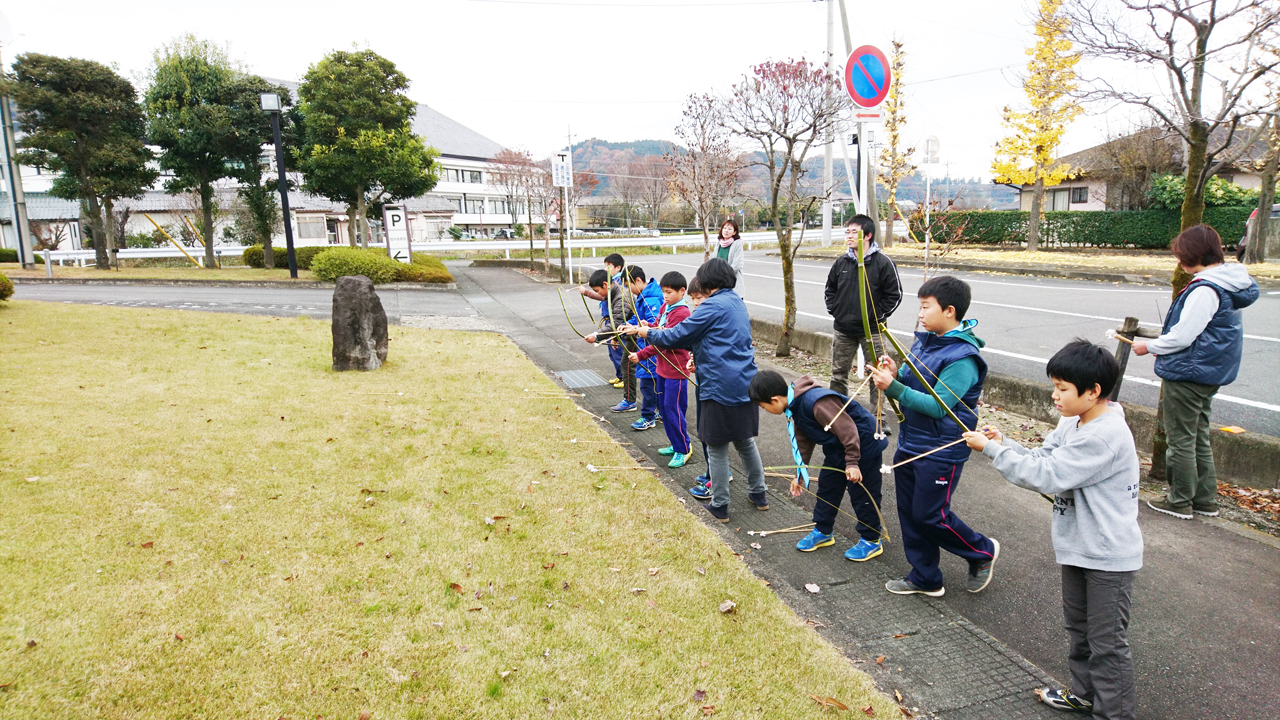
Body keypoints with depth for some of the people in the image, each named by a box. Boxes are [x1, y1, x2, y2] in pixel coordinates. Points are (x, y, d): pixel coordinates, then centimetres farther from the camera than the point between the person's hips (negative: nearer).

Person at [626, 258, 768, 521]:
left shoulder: (713, 306, -15)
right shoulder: (737, 303, 12)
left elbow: (677, 336, -11)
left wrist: (648, 333, 4)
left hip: (721, 388, -8)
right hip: (745, 385, 8)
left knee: (717, 448, 4)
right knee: (745, 441, 21)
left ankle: (719, 506, 14)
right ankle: (759, 494, 31)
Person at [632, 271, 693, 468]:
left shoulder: (681, 313, -19)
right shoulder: (664, 307, 9)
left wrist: (641, 355, -23)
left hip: (675, 370, -9)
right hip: (663, 367, 9)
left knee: (673, 410, -2)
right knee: (663, 407, 16)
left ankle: (683, 450, 11)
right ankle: (675, 445, 30)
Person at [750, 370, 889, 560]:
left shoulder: (817, 403, -34)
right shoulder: (796, 407, -1)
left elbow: (846, 429, -31)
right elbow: (803, 441, 11)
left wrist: (852, 462, -26)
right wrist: (799, 474, 17)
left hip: (862, 447, -10)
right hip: (837, 449, 10)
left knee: (862, 494, 3)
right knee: (826, 487, 16)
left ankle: (872, 540, 20)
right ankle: (822, 532, 31)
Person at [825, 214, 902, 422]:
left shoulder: (883, 263, -9)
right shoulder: (841, 262, 4)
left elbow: (894, 295, -5)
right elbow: (829, 290, 16)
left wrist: (877, 317, -8)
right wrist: (834, 311, 5)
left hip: (872, 332, -4)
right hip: (842, 330, 4)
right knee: (838, 375, 12)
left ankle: (878, 417, 12)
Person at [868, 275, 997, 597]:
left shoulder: (962, 358, -21)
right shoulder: (925, 342, 5)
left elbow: (937, 405, -25)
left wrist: (893, 387, -30)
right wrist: (896, 373, -7)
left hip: (940, 452, -8)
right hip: (910, 444, 9)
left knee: (930, 515, 2)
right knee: (910, 511, 14)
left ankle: (982, 551, 29)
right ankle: (925, 578, 30)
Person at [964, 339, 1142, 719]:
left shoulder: (1105, 435, -28)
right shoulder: (1072, 424, 2)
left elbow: (1048, 475, -30)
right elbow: (1040, 458, 5)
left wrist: (992, 449, -25)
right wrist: (1004, 444, -13)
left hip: (1109, 556, -10)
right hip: (1078, 545, 10)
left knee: (1107, 641, 3)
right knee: (1078, 625, 24)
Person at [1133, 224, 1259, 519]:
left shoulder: (1204, 290, -22)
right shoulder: (1227, 285, 10)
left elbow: (1182, 337, -23)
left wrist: (1148, 346, -8)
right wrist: (1164, 335, 11)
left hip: (1187, 376, -10)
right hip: (1209, 374, 10)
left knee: (1180, 440, 2)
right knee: (1199, 439, 19)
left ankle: (1180, 501, 12)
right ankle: (1205, 499, 27)